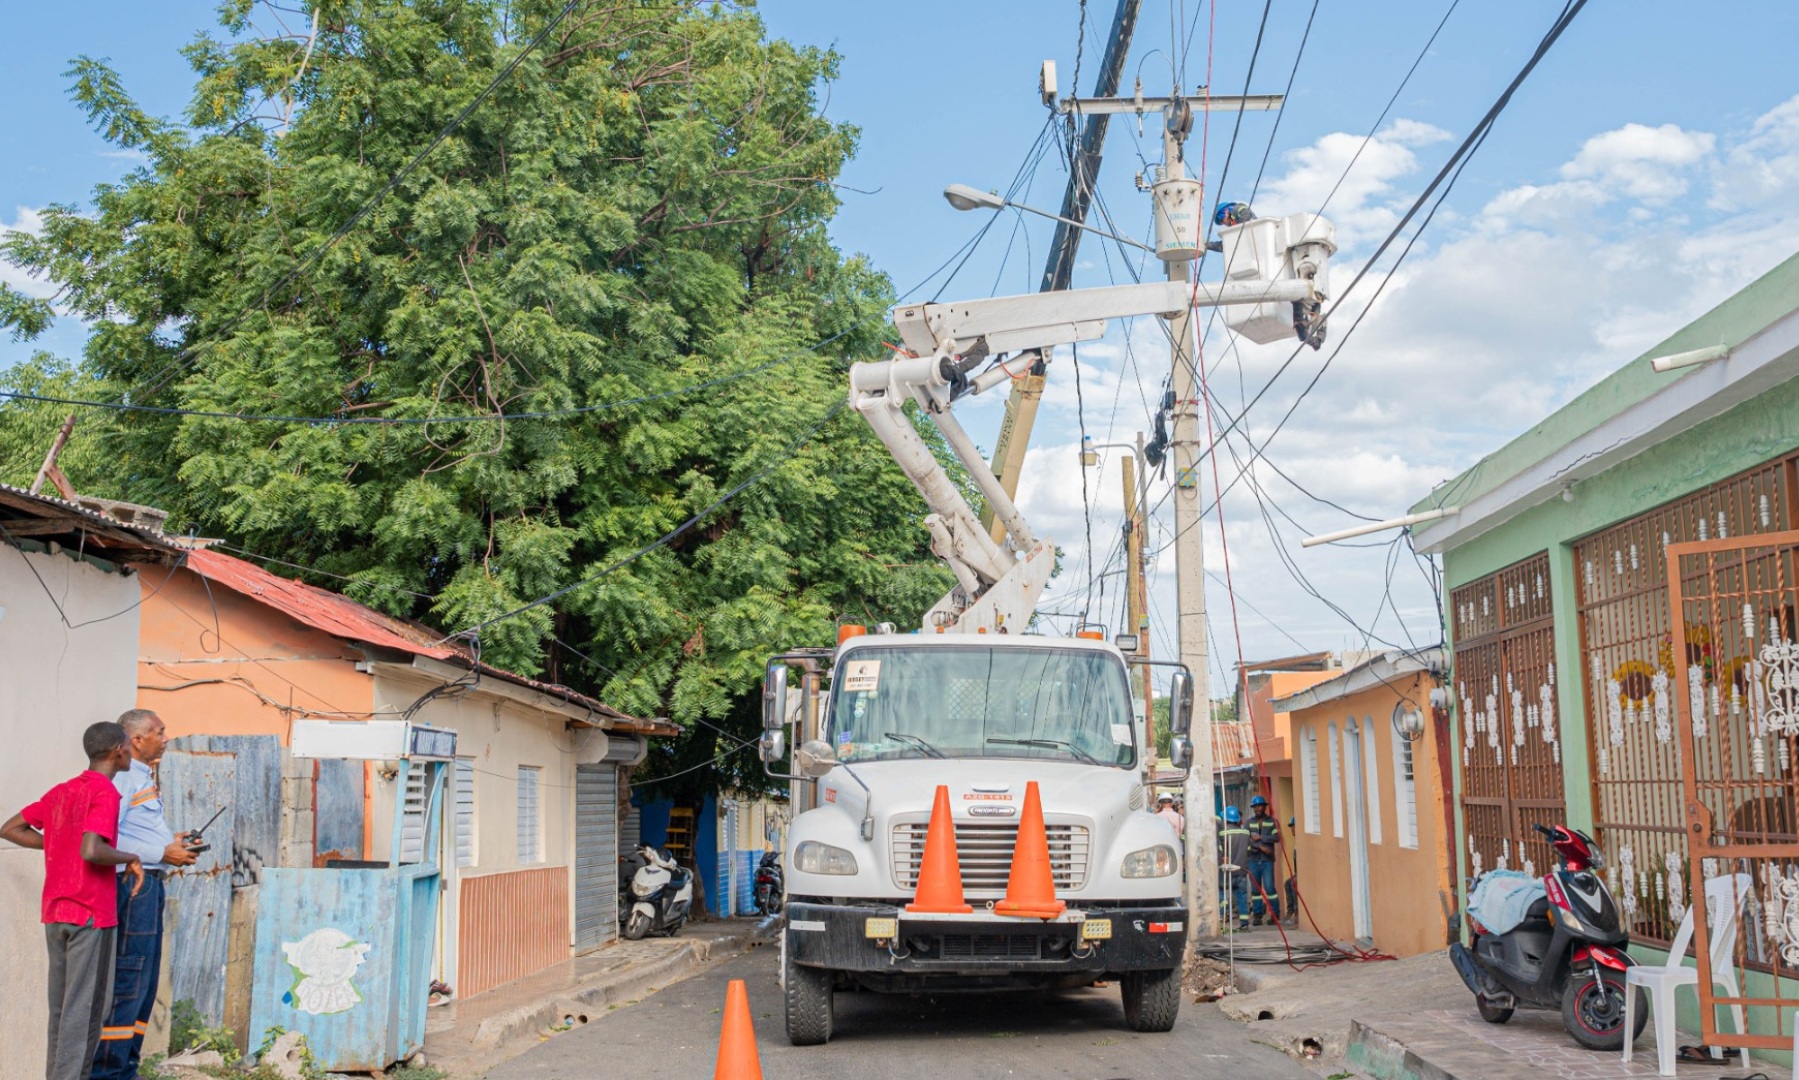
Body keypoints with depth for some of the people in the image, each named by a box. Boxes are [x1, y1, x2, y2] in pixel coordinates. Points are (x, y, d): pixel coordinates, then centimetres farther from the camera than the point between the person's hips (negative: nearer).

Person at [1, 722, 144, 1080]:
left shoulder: (60, 791, 13)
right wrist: (131, 858, -7)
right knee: (84, 1005, -4)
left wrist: (58, 846, 14)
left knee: (61, 1005, 12)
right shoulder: (105, 792, -11)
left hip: (55, 912, 8)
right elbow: (91, 851, -24)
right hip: (91, 913, -8)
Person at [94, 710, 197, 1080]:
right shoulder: (122, 776, -12)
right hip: (133, 884, -11)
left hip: (149, 884, 11)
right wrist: (161, 852, -18)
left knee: (144, 982, 13)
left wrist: (171, 841, 9)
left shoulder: (143, 778, 20)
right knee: (128, 981, -8)